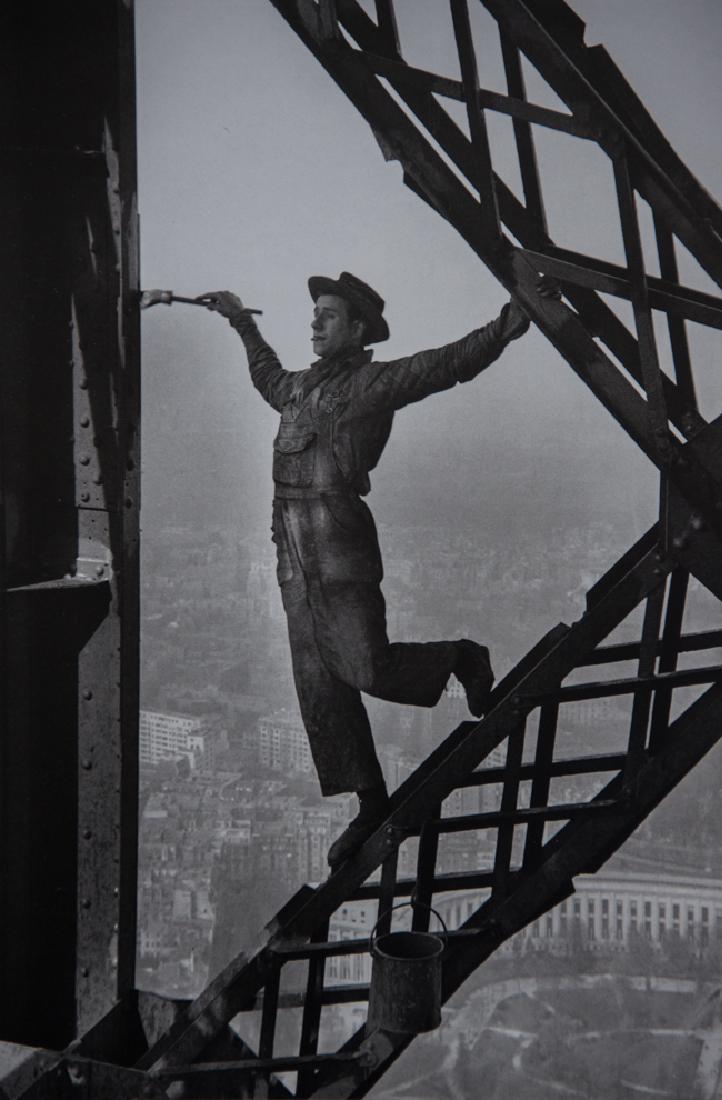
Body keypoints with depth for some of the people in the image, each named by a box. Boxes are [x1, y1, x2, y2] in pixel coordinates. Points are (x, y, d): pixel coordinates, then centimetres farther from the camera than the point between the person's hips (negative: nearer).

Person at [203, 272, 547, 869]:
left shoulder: (374, 383, 0)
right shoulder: (300, 385, 22)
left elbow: (450, 362, -10)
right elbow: (269, 378, 45)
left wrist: (502, 329, -22)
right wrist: (243, 323, 51)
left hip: (342, 542, -7)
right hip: (296, 555, 7)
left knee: (367, 669, -14)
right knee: (319, 688, 6)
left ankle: (462, 658, 16)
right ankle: (372, 804, 16)